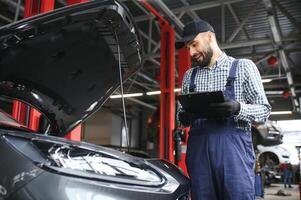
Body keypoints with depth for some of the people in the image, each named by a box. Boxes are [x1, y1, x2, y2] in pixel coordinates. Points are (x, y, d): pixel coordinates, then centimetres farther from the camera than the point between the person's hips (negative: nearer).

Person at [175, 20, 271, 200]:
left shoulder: (243, 66, 6)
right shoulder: (190, 75, 18)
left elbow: (264, 110, 2)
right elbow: (181, 114, 20)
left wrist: (237, 108, -18)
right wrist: (183, 117, -5)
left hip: (234, 146, -3)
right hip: (198, 148, 4)